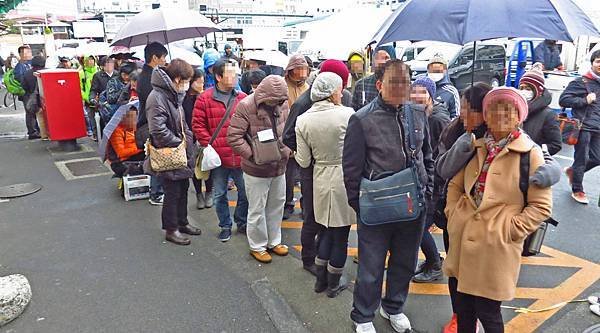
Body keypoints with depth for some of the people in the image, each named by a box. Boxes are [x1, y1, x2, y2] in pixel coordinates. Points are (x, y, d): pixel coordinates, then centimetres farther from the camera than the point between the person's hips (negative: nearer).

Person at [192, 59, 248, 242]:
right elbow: (198, 125, -2)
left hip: (241, 156, 2)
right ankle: (225, 226, 30)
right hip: (218, 157, -1)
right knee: (219, 195, 12)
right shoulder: (205, 99, -3)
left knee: (245, 192, 10)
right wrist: (209, 145, -11)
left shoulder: (243, 98, 4)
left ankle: (242, 223, 32)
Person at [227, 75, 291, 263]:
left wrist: (288, 150, 0)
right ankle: (257, 246, 27)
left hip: (279, 167, 6)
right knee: (257, 209, 8)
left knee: (277, 205, 19)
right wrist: (252, 155, -24)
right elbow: (233, 137, -20)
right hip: (256, 170, -6)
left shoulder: (282, 104, -1)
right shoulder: (246, 107, -18)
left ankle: (274, 241, 38)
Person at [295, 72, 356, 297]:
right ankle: (334, 284, 27)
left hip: (321, 179, 4)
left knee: (326, 229, 21)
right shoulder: (346, 114, -16)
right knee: (341, 233, 12)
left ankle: (321, 280, 32)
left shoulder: (303, 120, -5)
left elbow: (303, 162, -2)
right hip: (346, 179, -4)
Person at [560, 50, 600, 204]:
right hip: (583, 127, -6)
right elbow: (563, 100, -11)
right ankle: (577, 191, 16)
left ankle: (572, 171, 34)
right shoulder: (581, 82, -6)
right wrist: (585, 100, -16)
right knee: (582, 159, 1)